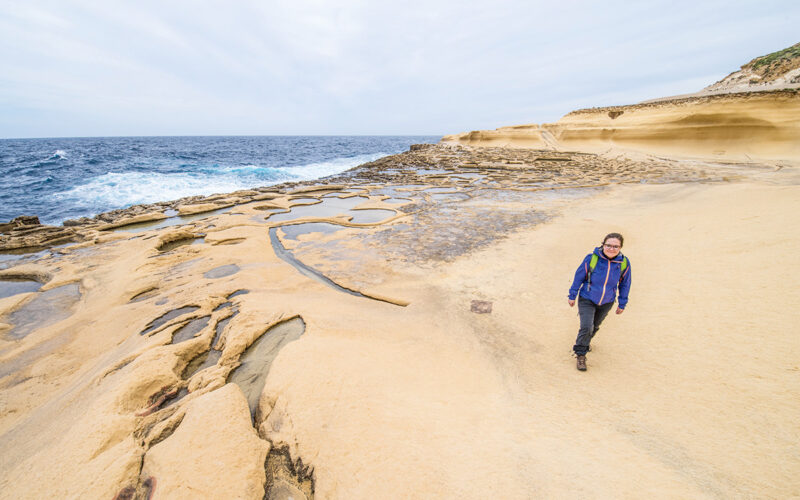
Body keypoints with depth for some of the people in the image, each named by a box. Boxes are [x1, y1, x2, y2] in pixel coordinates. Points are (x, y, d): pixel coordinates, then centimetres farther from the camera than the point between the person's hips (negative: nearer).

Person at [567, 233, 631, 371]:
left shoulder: (624, 263, -13)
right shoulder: (591, 258, -22)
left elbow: (624, 284, 3)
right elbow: (579, 277, -10)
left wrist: (622, 304, 9)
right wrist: (572, 296, -3)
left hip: (606, 303, 4)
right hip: (587, 300, -4)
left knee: (595, 326, 23)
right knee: (586, 327, -15)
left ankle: (586, 341, 53)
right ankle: (581, 354, 5)